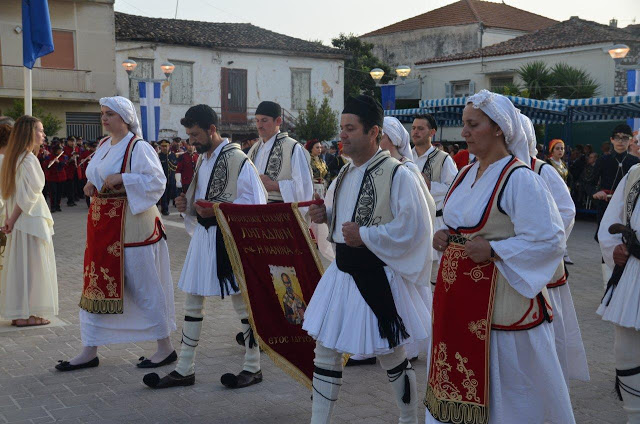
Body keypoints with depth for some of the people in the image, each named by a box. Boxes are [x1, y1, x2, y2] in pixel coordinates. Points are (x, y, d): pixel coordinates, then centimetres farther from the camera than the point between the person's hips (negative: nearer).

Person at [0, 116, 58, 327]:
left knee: (18, 265, 12)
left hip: (17, 220, 9)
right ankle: (27, 314, 4)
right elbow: (28, 194, -19)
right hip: (32, 219, -9)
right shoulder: (29, 159, -16)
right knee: (32, 266, -1)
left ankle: (17, 313, 18)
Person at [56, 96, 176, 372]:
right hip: (102, 223, 8)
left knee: (143, 285, -1)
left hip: (130, 225, -8)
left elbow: (157, 181, -18)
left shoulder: (138, 148, -11)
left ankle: (165, 348, 13)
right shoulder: (103, 145, 13)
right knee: (96, 284, 9)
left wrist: (122, 178, -24)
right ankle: (90, 351, 18)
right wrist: (91, 185, 2)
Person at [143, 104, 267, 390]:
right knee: (192, 300, 10)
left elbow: (256, 202, -17)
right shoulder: (202, 159, 13)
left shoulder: (236, 158, -13)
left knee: (242, 301, 3)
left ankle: (253, 368, 17)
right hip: (203, 235, 9)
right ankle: (185, 369, 19)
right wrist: (187, 205, 2)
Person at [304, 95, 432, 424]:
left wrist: (366, 236, -21)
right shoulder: (345, 175, 9)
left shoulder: (396, 175, -15)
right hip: (342, 272, 7)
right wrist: (326, 214, 0)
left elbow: (414, 227, -20)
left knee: (390, 355, 8)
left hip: (377, 277, -7)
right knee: (325, 350, 9)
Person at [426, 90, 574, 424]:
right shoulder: (466, 174, 11)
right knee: (458, 383, 16)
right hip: (457, 294, 8)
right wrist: (444, 237, 3)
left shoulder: (519, 179, -14)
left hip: (498, 297, -8)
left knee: (500, 383, 3)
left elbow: (549, 240, -19)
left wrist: (494, 251, -23)